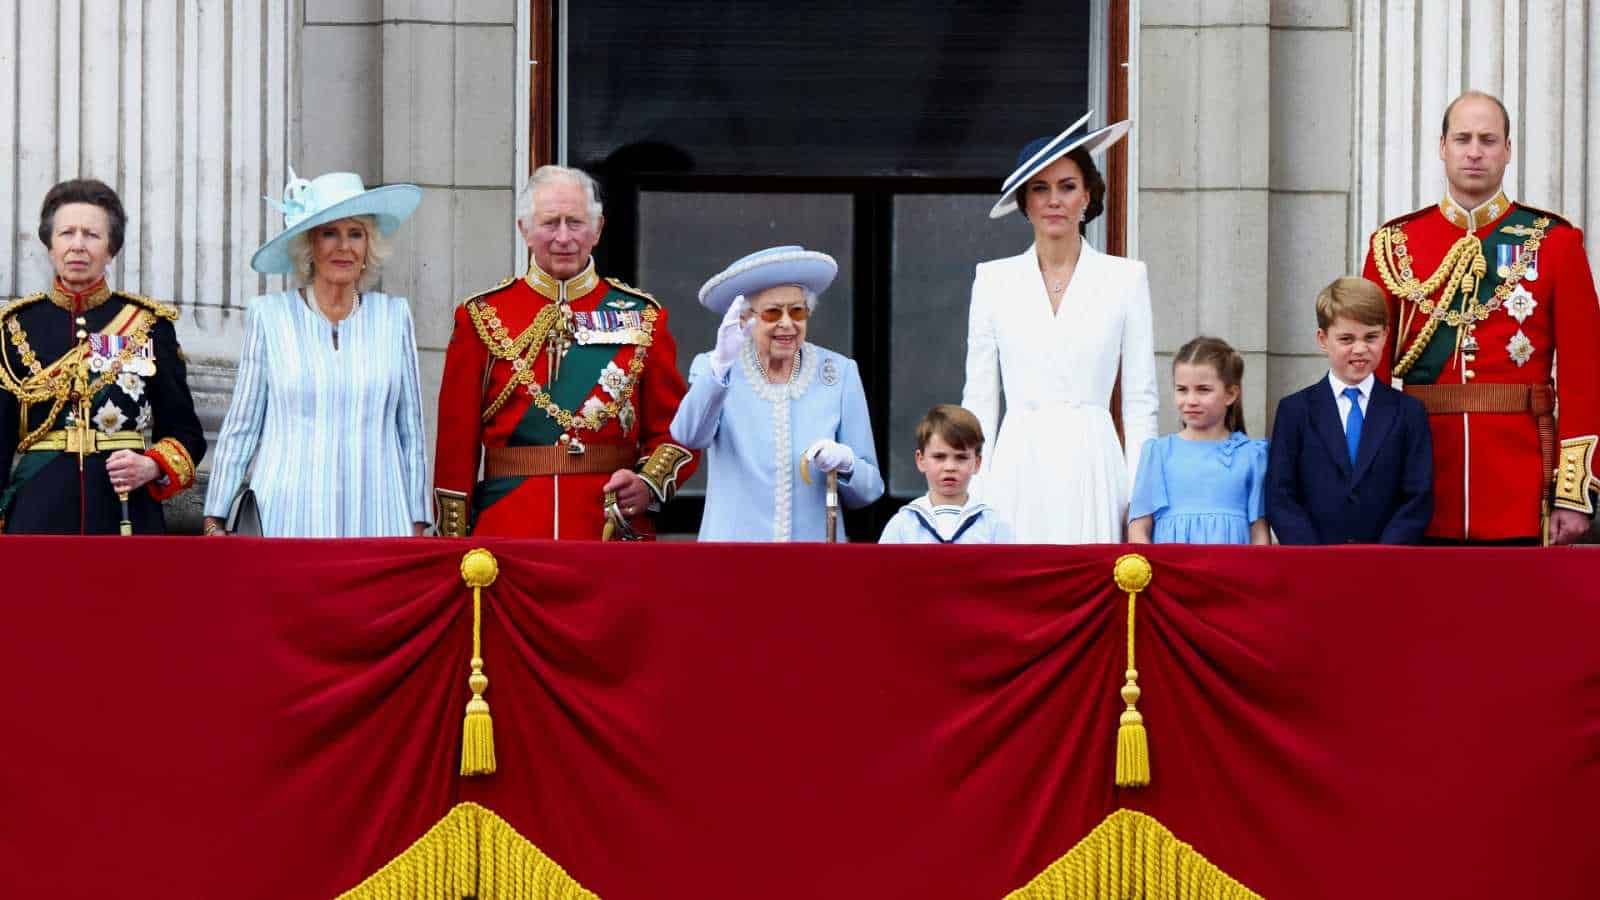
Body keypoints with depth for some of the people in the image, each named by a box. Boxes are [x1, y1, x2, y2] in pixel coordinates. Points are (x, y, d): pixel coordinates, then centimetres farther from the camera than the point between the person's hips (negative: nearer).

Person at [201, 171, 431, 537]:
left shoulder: (394, 316, 8)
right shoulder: (269, 315, 4)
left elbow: (411, 429, 11)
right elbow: (240, 428, 7)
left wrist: (418, 525, 10)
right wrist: (214, 521, 6)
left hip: (377, 521, 1)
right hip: (288, 519, -1)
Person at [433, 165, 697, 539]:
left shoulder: (641, 316, 6)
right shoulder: (482, 317, 4)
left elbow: (674, 428, 7)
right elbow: (456, 439, 4)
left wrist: (649, 485, -12)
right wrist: (453, 545, -1)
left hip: (615, 531, 1)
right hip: (507, 532, -1)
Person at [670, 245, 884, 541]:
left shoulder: (840, 373, 3)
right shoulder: (713, 367, 0)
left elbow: (869, 489, 5)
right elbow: (690, 436, -20)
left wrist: (845, 462, -15)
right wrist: (721, 364, -33)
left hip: (816, 537, 1)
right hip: (734, 537, -1)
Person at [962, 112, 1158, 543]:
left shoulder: (1126, 278, 7)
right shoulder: (994, 280, 10)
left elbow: (1140, 401, 6)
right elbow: (979, 398, 10)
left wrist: (1140, 495, 0)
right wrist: (973, 492, 3)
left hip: (1091, 464, -1)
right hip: (1017, 470, 1)